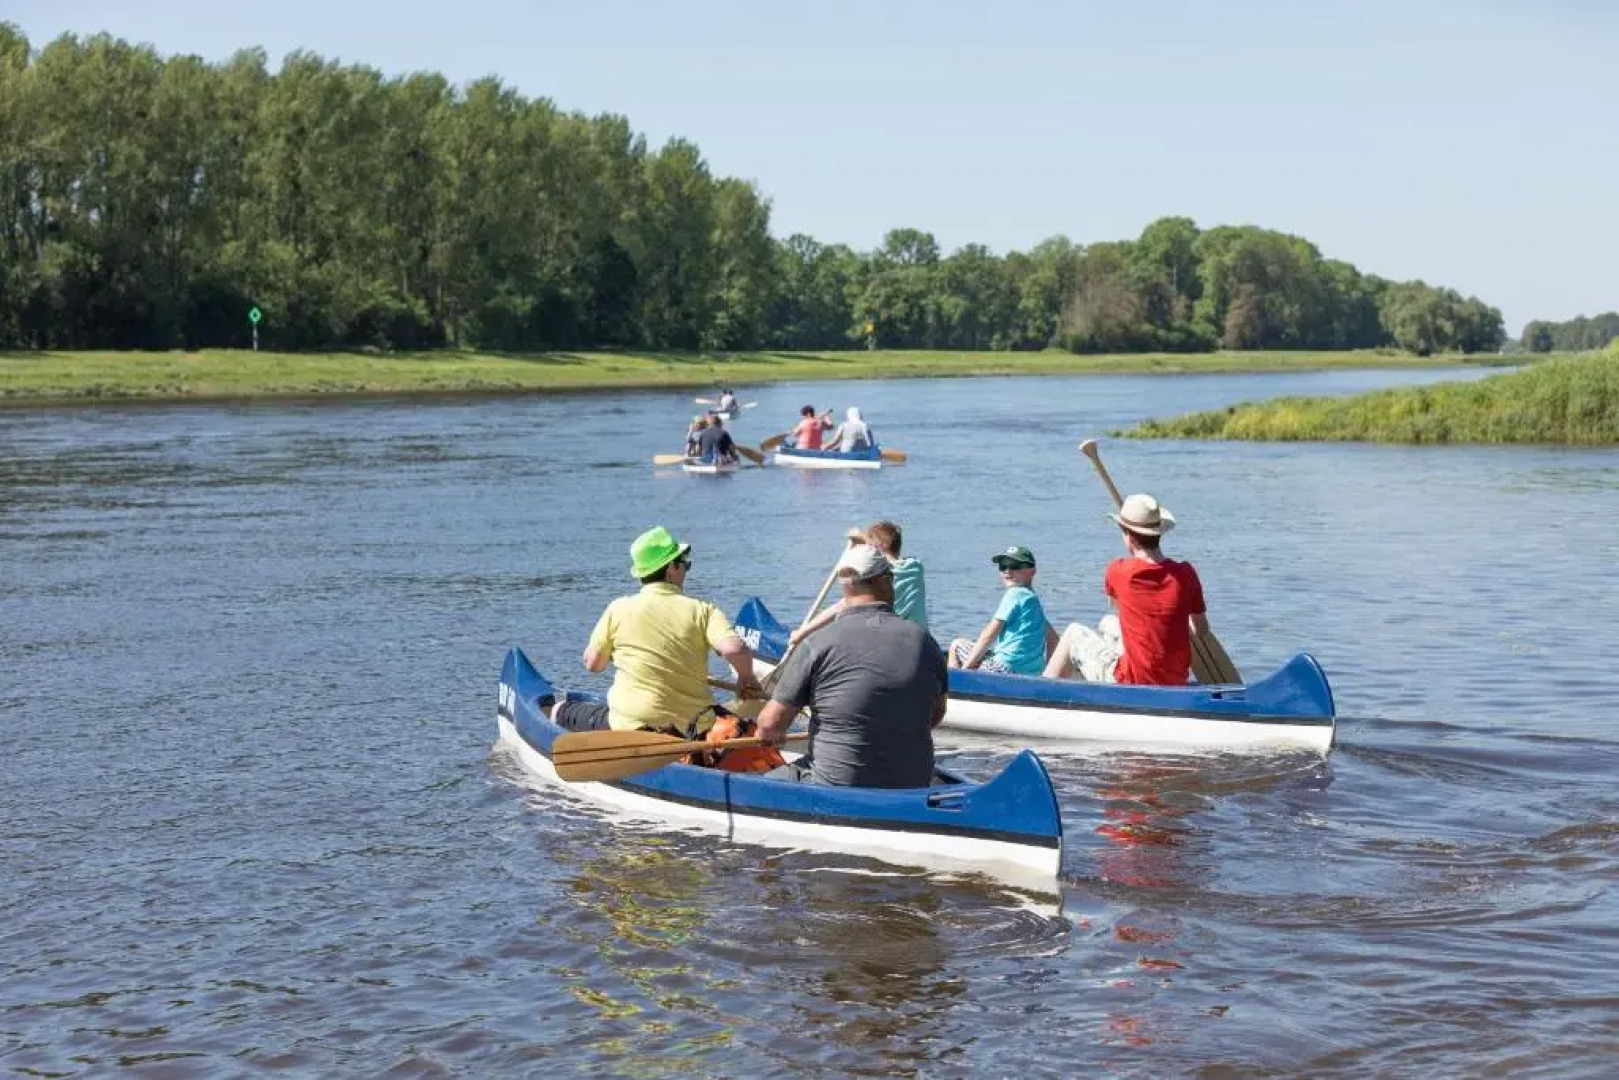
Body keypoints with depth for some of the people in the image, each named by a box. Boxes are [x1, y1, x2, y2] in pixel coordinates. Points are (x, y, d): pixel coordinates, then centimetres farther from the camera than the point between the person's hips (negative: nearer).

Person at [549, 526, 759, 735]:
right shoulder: (703, 611, -6)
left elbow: (592, 664, 3)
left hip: (630, 725, -1)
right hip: (693, 730, 1)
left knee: (560, 711, 20)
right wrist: (746, 677, -1)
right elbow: (734, 649, -21)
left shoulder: (618, 609, -5)